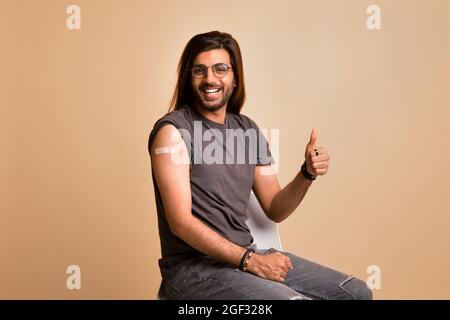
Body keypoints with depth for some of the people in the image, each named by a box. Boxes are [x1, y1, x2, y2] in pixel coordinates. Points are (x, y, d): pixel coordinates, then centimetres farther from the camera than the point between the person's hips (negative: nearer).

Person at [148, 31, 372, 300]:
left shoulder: (249, 129, 9)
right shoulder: (172, 130, -10)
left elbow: (275, 210, 11)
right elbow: (181, 222, -16)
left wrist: (307, 174, -7)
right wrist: (251, 260, -19)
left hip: (246, 255, 6)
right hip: (194, 267, -6)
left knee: (357, 292, 2)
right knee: (294, 298, -28)